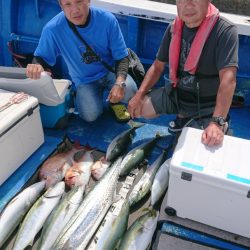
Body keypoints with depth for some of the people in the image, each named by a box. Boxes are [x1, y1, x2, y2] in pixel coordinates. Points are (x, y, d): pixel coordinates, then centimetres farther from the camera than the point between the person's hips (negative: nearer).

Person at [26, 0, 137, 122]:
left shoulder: (107, 19, -22)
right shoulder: (52, 29, -24)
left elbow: (122, 57, -14)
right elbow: (40, 58, -8)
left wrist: (119, 83, -32)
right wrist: (36, 66, -34)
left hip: (110, 71, 0)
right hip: (84, 80, 0)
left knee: (129, 91, -28)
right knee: (90, 115, -20)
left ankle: (115, 101, 10)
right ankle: (80, 94, 15)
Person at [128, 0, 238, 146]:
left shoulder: (225, 31, -23)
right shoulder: (174, 28, -4)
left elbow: (228, 80, -33)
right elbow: (158, 66, 4)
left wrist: (217, 122, -43)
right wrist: (139, 95, -7)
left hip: (207, 104, -5)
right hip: (175, 94, 5)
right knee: (135, 109, 2)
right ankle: (183, 116, 17)